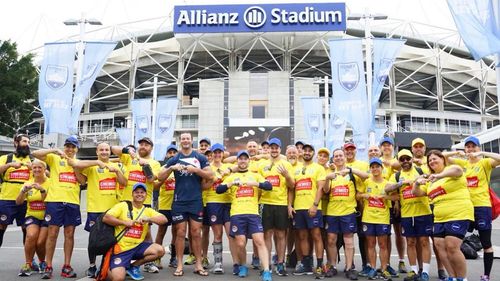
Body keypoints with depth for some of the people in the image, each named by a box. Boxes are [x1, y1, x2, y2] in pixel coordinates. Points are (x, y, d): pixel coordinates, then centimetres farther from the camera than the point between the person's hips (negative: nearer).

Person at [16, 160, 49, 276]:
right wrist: (24, 191, -20)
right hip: (32, 216, 2)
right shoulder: (28, 184, 7)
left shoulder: (50, 183, -4)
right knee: (31, 235, -27)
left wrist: (42, 189, -31)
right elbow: (18, 202, -2)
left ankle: (43, 262, 17)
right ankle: (28, 264, -10)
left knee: (40, 242, -15)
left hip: (46, 217, -2)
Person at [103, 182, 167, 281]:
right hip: (121, 248, -4)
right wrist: (125, 222, -14)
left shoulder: (148, 211, 10)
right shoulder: (123, 206, 0)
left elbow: (164, 220, -5)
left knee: (160, 250, -17)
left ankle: (133, 266, 6)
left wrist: (148, 219, -20)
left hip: (138, 246, 4)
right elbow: (105, 218, -10)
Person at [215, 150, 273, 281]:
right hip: (237, 214, 0)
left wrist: (255, 183, -18)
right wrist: (232, 183, -16)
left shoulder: (255, 175, 14)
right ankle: (243, 267, 25)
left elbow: (269, 186, -1)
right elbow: (218, 190, 0)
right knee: (240, 244, -1)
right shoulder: (231, 177, 13)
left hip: (253, 213, 0)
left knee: (260, 241, -11)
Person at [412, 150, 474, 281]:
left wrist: (439, 175, -46)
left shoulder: (451, 169, -3)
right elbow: (417, 193, 15)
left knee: (452, 247, -15)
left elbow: (457, 170, -28)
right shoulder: (430, 179, 18)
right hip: (440, 218, 8)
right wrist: (417, 183, -7)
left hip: (459, 215, -8)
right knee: (440, 247, 2)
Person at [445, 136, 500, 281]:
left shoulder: (485, 163, -2)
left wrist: (482, 154, -21)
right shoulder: (462, 163, 10)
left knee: (486, 243, 4)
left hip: (482, 206, -4)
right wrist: (457, 153, -5)